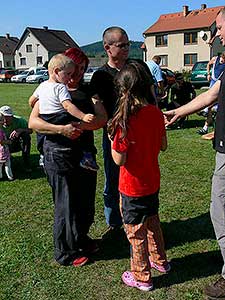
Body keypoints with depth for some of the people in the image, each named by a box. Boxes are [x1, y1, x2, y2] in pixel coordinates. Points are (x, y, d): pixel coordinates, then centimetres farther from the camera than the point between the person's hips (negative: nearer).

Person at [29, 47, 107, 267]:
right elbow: (32, 122, -11)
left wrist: (80, 126, -23)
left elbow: (102, 118, -5)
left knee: (86, 202, 15)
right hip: (59, 156, -4)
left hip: (85, 154, 5)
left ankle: (81, 240, 40)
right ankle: (65, 253, 24)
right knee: (65, 204, 4)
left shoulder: (87, 91, 11)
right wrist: (61, 129, -25)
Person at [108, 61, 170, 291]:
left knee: (135, 231, 12)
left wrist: (112, 138, -7)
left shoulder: (125, 119, -24)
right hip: (152, 181, 6)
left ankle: (141, 277, 29)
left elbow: (119, 160, -21)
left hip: (132, 187, -6)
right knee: (152, 222, 27)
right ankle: (160, 260, 46)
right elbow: (163, 146, 5)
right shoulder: (156, 112, -5)